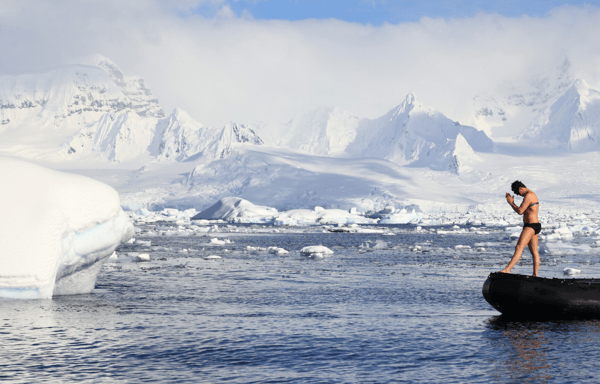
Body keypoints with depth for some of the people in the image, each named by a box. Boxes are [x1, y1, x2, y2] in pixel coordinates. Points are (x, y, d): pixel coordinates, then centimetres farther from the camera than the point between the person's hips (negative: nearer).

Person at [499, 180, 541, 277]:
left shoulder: (528, 195, -15)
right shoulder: (532, 195, 19)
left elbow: (520, 211, -18)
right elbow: (523, 211, 25)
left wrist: (511, 202, -6)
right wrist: (512, 202, 18)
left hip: (531, 226, -11)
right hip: (534, 226, 11)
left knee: (519, 247, -20)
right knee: (534, 252, 11)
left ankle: (507, 270, -30)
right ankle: (535, 275, 14)